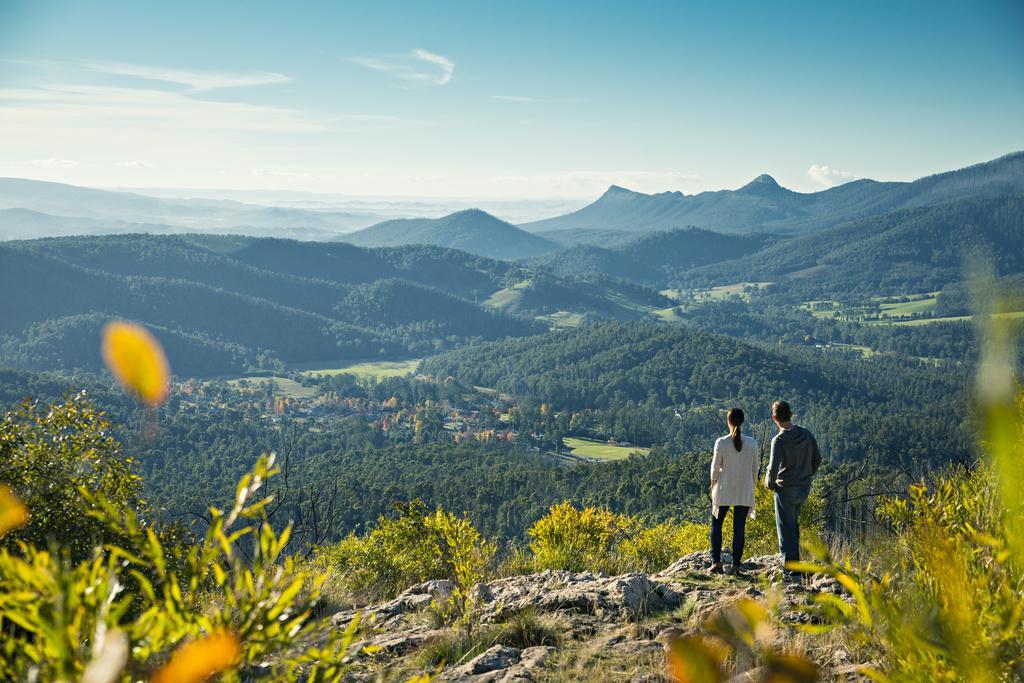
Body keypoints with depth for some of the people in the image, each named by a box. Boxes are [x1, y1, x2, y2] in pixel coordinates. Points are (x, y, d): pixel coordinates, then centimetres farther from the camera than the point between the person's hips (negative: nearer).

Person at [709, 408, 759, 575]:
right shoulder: (752, 443, -6)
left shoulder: (721, 442, -12)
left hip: (724, 491, -2)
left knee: (716, 525, 12)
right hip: (745, 492, 2)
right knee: (739, 528, 9)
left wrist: (713, 483, 12)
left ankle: (716, 561, 3)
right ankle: (736, 565, 9)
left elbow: (715, 466, -6)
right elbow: (756, 466, 1)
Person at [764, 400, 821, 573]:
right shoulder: (807, 434, -1)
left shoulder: (779, 440, -19)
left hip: (785, 489, -6)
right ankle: (795, 561, 28)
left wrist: (769, 483, -5)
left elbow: (773, 468, -24)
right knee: (794, 524, 23)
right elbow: (817, 460, 7)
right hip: (804, 489, 6)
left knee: (786, 530, 3)